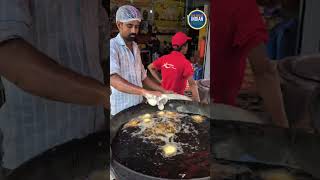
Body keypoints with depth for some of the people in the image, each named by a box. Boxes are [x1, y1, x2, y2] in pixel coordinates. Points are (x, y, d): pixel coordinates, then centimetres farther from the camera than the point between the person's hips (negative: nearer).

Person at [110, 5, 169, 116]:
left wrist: (164, 91, 6)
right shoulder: (112, 46, -16)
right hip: (120, 111, -7)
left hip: (138, 108, 7)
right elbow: (113, 78, -32)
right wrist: (145, 92, -43)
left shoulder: (135, 47, 9)